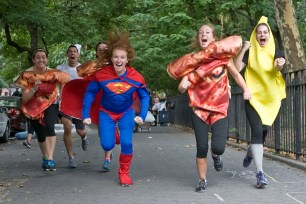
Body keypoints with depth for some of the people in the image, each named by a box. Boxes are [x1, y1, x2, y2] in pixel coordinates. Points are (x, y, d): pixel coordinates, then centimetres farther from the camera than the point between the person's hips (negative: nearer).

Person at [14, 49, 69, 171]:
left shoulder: (53, 74, -10)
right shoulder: (27, 75, -11)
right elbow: (25, 98, -13)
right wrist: (34, 89, -32)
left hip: (51, 105, -1)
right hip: (34, 108, 2)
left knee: (49, 126, -28)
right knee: (40, 134, 9)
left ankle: (50, 159, -33)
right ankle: (45, 157, 36)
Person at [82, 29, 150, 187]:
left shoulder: (135, 77, -22)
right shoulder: (101, 74, -23)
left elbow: (144, 96, -8)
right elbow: (90, 93, -10)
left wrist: (142, 116, -19)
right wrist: (86, 115, -13)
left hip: (126, 113, 0)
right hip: (106, 112, 0)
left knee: (126, 143, -15)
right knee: (107, 145, -6)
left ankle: (124, 173, 10)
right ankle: (110, 136, 35)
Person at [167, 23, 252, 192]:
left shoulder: (222, 55, -1)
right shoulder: (192, 59, 1)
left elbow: (235, 74, 9)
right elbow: (182, 87, -1)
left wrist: (246, 89, -7)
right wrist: (182, 86, -25)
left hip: (219, 108, -1)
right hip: (199, 108, 1)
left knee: (218, 147, -15)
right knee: (201, 147, -4)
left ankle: (215, 155, 23)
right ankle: (202, 181, 15)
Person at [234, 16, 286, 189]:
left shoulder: (276, 53, -1)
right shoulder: (249, 53, -2)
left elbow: (275, 69, -21)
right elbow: (236, 68, -14)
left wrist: (279, 65, -44)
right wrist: (243, 50, -22)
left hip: (271, 98, 2)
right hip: (253, 97, -2)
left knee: (264, 131, 10)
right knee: (257, 131, -15)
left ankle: (251, 151, 44)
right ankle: (260, 173, -18)